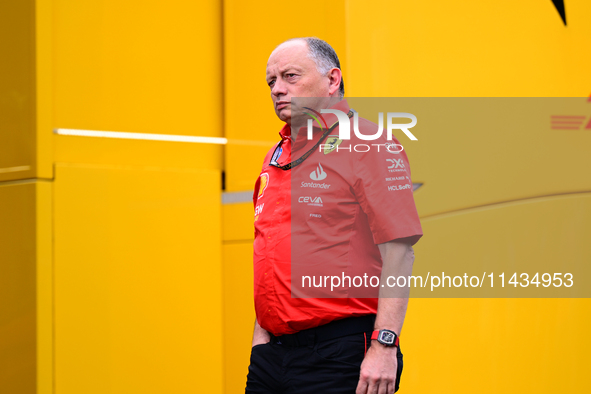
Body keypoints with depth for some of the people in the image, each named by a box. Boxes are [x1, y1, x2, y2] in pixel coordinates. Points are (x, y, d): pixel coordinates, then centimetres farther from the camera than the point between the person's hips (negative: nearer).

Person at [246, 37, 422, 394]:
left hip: (341, 354, -7)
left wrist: (384, 345, -20)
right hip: (273, 351, 7)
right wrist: (261, 336, 16)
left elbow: (399, 251, -14)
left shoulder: (370, 146, -7)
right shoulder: (275, 157, 17)